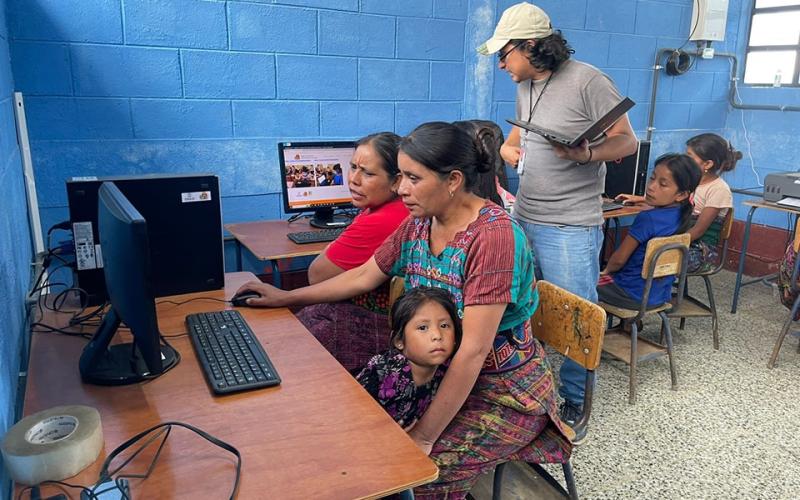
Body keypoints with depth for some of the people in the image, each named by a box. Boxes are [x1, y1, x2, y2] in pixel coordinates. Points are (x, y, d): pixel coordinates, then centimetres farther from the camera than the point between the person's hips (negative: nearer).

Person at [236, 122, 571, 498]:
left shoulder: (492, 235, -26)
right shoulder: (419, 223, -2)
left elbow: (473, 350, -27)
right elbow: (364, 276, 12)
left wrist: (425, 436, -23)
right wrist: (286, 297, 14)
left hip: (502, 388, -6)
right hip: (440, 373, 7)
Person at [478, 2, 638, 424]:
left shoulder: (588, 81, -11)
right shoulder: (524, 87, 11)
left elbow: (627, 141, -10)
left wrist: (586, 155, -29)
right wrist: (508, 148, 3)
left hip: (570, 227, -7)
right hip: (523, 217, 8)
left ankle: (574, 398, 23)